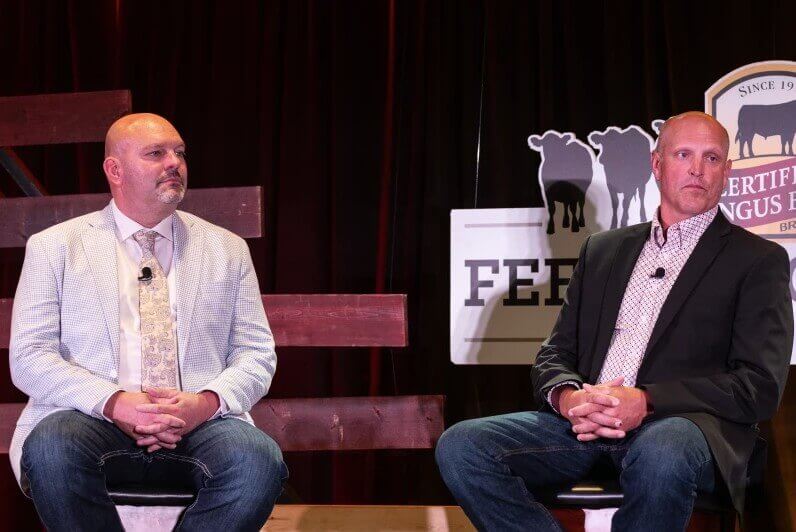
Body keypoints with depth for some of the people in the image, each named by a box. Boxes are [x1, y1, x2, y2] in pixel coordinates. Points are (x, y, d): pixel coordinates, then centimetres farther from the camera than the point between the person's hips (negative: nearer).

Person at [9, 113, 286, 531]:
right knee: (51, 447, -35)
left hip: (200, 422, 1)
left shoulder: (227, 250, 17)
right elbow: (28, 356, 2)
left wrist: (207, 402, -10)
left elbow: (257, 354, 12)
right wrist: (114, 403, -14)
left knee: (259, 459, -31)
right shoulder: (53, 247, 11)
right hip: (94, 420, -1)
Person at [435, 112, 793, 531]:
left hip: (685, 422, -4)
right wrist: (567, 397, -6)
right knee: (459, 447, -21)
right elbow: (555, 354, 20)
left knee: (662, 457, -41)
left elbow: (760, 386, -1)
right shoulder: (602, 250, 24)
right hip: (584, 422, 4)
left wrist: (646, 401, -15)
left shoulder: (759, 260, 10)